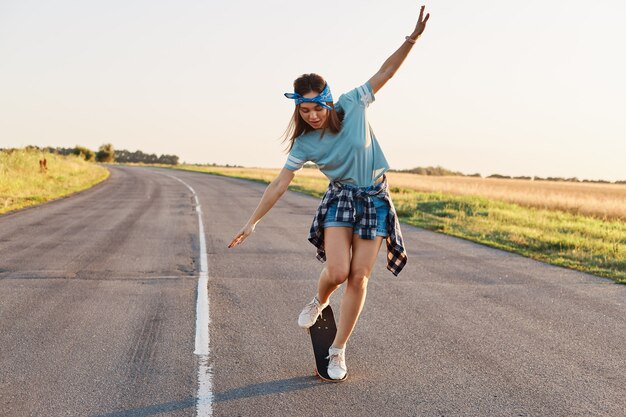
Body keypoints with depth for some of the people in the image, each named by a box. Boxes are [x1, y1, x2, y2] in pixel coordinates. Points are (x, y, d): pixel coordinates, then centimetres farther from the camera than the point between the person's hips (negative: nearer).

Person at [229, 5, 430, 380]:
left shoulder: (353, 106, -11)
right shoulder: (305, 143, -10)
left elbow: (385, 72, -9)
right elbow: (279, 185, -6)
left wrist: (412, 39, -20)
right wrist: (253, 222, -5)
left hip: (375, 199, 0)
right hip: (340, 198, 0)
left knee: (359, 278, -1)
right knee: (337, 272, -19)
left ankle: (338, 351, 12)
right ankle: (319, 303, 19)